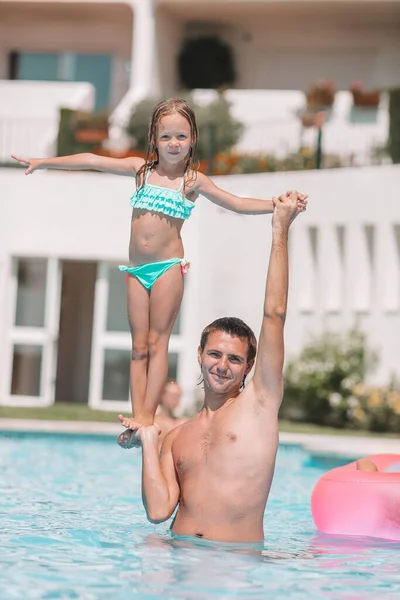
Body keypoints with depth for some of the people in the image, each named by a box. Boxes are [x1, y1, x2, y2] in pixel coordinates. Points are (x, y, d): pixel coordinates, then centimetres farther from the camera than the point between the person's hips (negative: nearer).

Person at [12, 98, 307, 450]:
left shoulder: (194, 181, 2)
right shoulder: (142, 169, 8)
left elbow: (238, 204, 3)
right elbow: (93, 161, 9)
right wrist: (44, 163, 12)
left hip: (168, 266, -3)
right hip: (137, 269, 3)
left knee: (157, 343, -4)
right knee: (139, 346, 2)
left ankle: (148, 415, -5)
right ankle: (137, 415, 0)